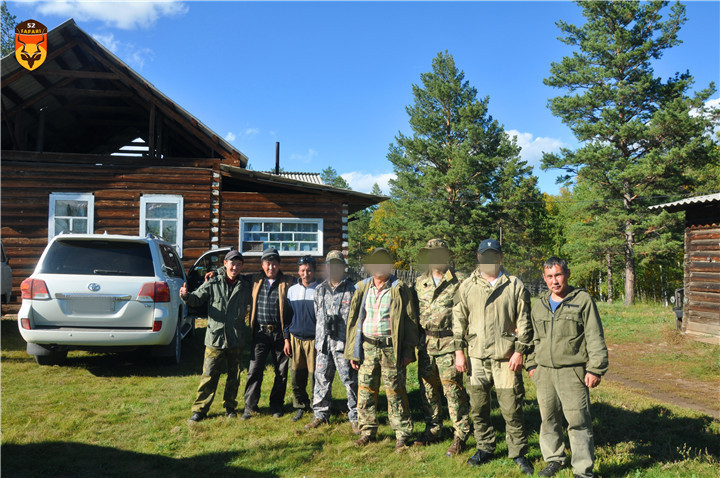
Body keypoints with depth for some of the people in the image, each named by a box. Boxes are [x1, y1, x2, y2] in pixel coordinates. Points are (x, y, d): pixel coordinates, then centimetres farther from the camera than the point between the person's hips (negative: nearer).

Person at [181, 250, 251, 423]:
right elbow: (197, 299, -5)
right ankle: (200, 409, 11)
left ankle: (230, 406, 28)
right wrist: (186, 296, -24)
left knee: (234, 376, 12)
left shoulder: (245, 286, 4)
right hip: (215, 338, -2)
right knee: (209, 376, -1)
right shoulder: (213, 283, -1)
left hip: (236, 340, 2)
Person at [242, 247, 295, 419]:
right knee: (254, 370, -2)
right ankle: (250, 406, 11)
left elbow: (292, 312, -2)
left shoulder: (287, 283, -1)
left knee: (281, 372, 7)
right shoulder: (255, 280, 8)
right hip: (260, 332, 1)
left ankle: (276, 405, 23)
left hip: (280, 334, -1)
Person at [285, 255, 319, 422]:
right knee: (296, 377, 5)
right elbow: (287, 316, 14)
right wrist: (286, 339, 10)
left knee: (315, 377, -1)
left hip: (314, 339, -3)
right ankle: (300, 407, 23)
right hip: (295, 338, 3)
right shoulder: (292, 290, 9)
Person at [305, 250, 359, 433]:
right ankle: (320, 414, 24)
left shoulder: (351, 290, -2)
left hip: (344, 343, -4)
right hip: (324, 343, 5)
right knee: (322, 379, 10)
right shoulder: (320, 290, 13)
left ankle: (355, 418, 12)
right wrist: (318, 341, 15)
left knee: (350, 381, 0)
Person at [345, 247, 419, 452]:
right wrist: (352, 350, 8)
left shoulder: (400, 289, -1)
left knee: (395, 392, 1)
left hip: (391, 348, -4)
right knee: (365, 391, 8)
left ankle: (402, 434, 13)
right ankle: (367, 431, 22)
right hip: (367, 347, 4)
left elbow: (410, 321, -1)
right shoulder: (362, 288, 9)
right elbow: (353, 319, 12)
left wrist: (408, 350, -6)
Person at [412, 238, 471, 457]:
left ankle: (460, 435, 9)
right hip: (426, 343, 5)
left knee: (453, 390, -3)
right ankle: (433, 430, 26)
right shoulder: (420, 282, 12)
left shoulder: (459, 281, -3)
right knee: (427, 389, 11)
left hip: (449, 343, -5)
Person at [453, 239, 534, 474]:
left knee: (511, 408, 0)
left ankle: (518, 453, 17)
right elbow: (458, 321, 9)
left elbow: (524, 322, 3)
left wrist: (519, 351, -5)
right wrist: (458, 351, 4)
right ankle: (485, 448, 28)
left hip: (506, 357, -2)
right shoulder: (467, 287, 8)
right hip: (477, 357, 2)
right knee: (478, 407, 10)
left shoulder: (515, 286, 3)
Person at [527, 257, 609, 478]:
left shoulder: (583, 300, -3)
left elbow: (595, 338, -5)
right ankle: (554, 459, 31)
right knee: (548, 418, 13)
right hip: (544, 372, 5)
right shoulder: (539, 305, 13)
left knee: (578, 422, -3)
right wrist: (532, 364, 18)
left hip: (573, 373, -5)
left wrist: (595, 369, -9)